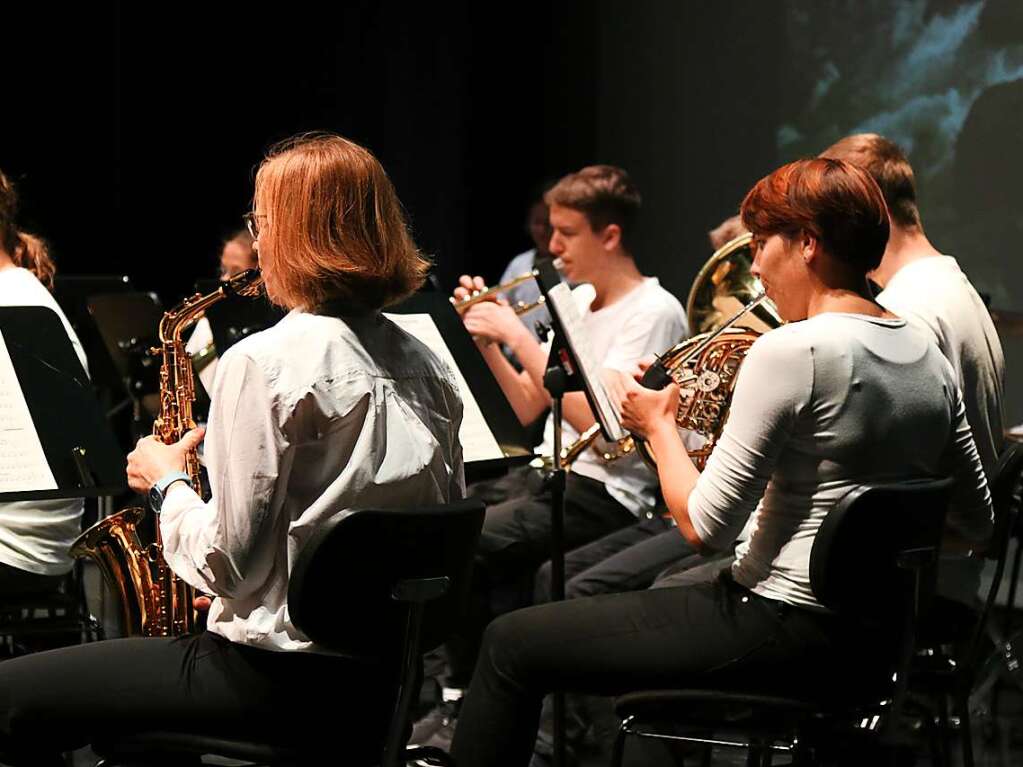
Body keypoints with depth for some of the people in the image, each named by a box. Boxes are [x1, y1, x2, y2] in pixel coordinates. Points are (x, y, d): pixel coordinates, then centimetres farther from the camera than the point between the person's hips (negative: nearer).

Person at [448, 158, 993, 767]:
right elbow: (975, 524, 13)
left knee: (513, 644, 2)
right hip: (875, 646, 9)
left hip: (783, 635, -9)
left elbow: (704, 527, -17)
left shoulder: (792, 351, -18)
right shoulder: (930, 358, 5)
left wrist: (659, 425, -1)